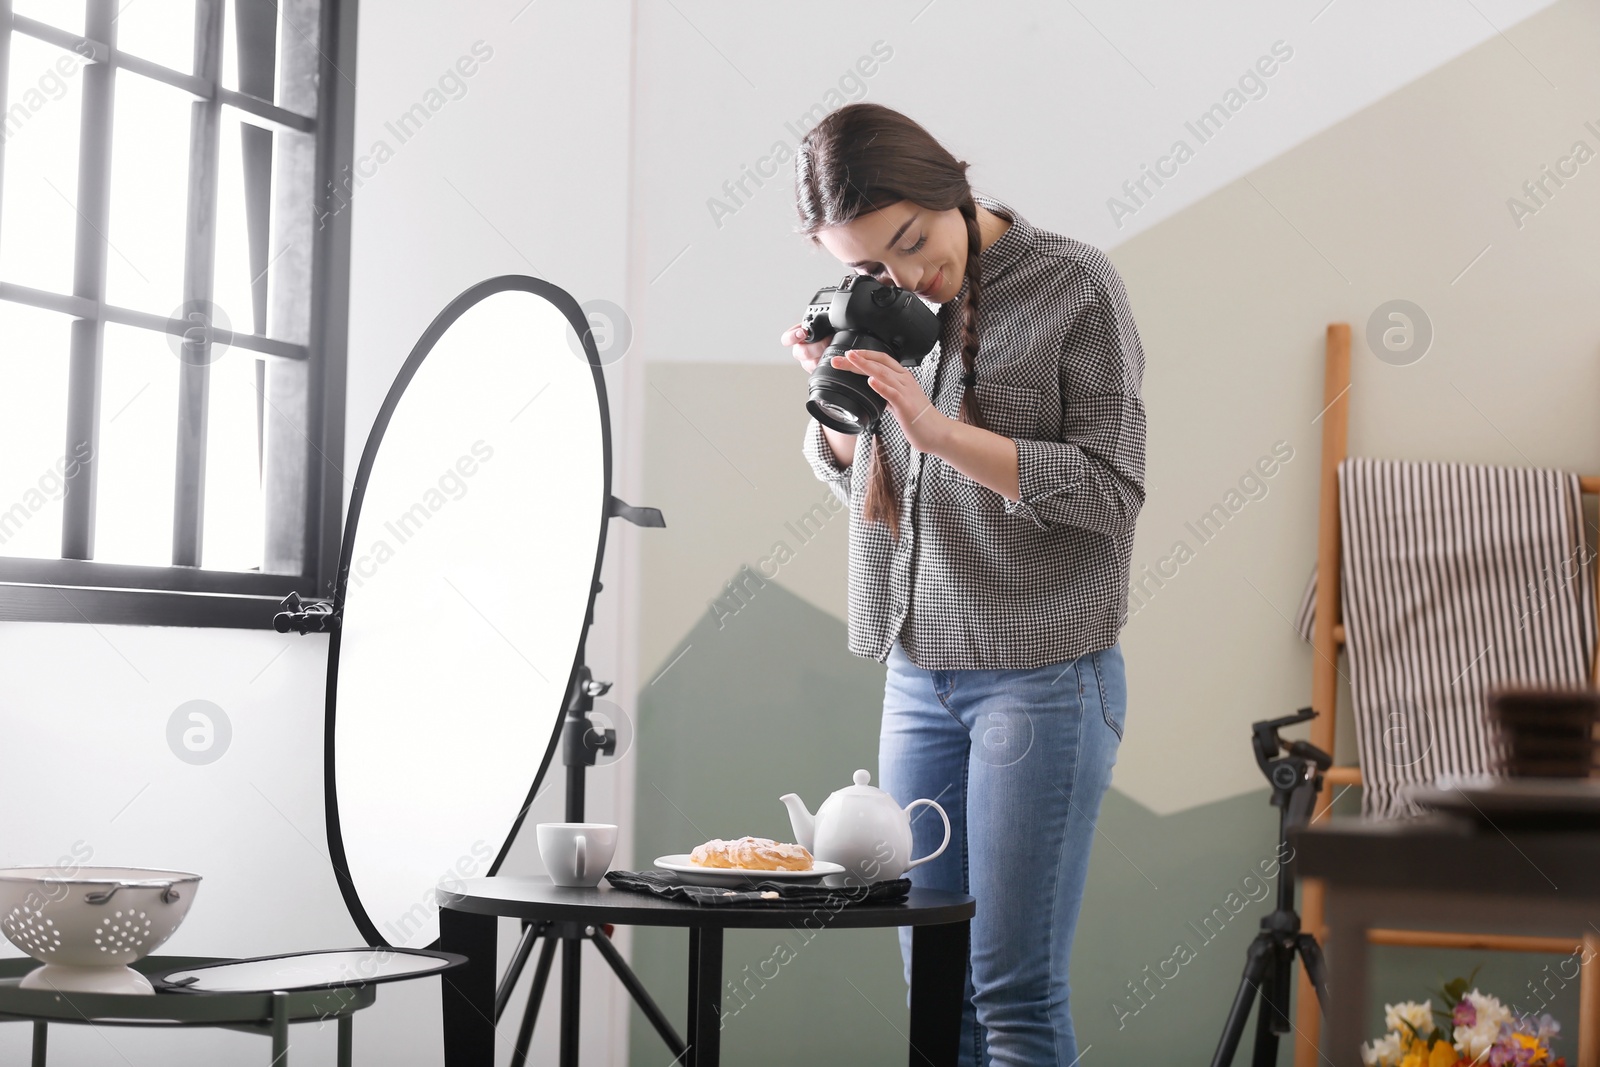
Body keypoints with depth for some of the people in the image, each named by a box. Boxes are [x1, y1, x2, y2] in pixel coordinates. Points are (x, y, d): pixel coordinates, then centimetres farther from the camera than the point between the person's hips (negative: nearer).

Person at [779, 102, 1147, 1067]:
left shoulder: (1075, 284, -7)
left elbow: (1111, 486, -11)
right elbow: (850, 474, 19)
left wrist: (942, 432, -19)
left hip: (1042, 674, -5)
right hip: (917, 672, 5)